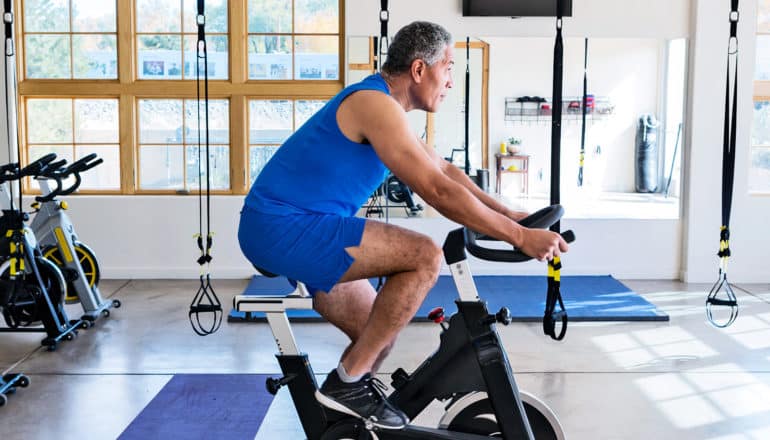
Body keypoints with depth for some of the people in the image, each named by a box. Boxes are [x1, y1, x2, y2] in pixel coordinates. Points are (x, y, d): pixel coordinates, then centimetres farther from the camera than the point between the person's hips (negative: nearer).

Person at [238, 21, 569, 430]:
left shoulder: (383, 105, 15)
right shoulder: (376, 104, -18)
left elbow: (443, 169, 21)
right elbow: (438, 190, -24)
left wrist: (507, 213, 14)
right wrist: (519, 236, -20)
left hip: (278, 227, 10)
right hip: (283, 226, -10)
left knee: (380, 332, 15)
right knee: (425, 256, -19)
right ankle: (348, 381, -11)